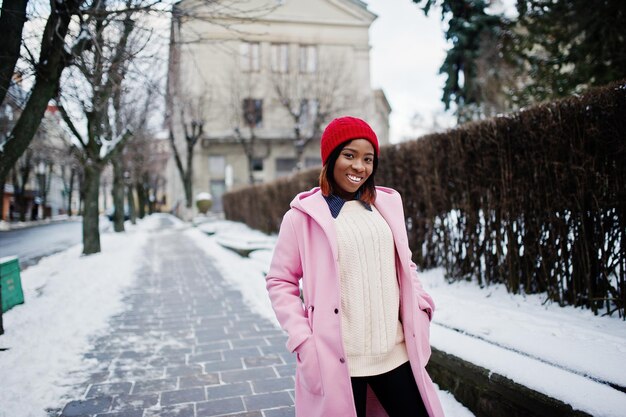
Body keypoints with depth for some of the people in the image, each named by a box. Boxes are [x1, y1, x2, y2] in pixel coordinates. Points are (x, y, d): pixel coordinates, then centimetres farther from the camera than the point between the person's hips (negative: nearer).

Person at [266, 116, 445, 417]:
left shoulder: (387, 204, 6)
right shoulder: (303, 215, -6)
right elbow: (280, 281, -2)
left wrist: (420, 303, 3)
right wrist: (302, 339, -11)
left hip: (395, 352, 4)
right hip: (336, 359, -4)